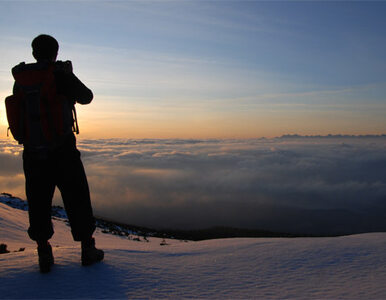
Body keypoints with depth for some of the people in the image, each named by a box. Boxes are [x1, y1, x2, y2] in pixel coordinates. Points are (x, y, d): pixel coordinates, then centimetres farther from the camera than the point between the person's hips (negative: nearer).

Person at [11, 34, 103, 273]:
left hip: (32, 152, 4)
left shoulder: (21, 80, 4)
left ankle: (44, 254, 17)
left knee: (38, 203, 13)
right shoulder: (61, 75, -10)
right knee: (77, 200, 9)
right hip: (62, 151, -4)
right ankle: (88, 249, 18)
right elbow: (86, 97, 3)